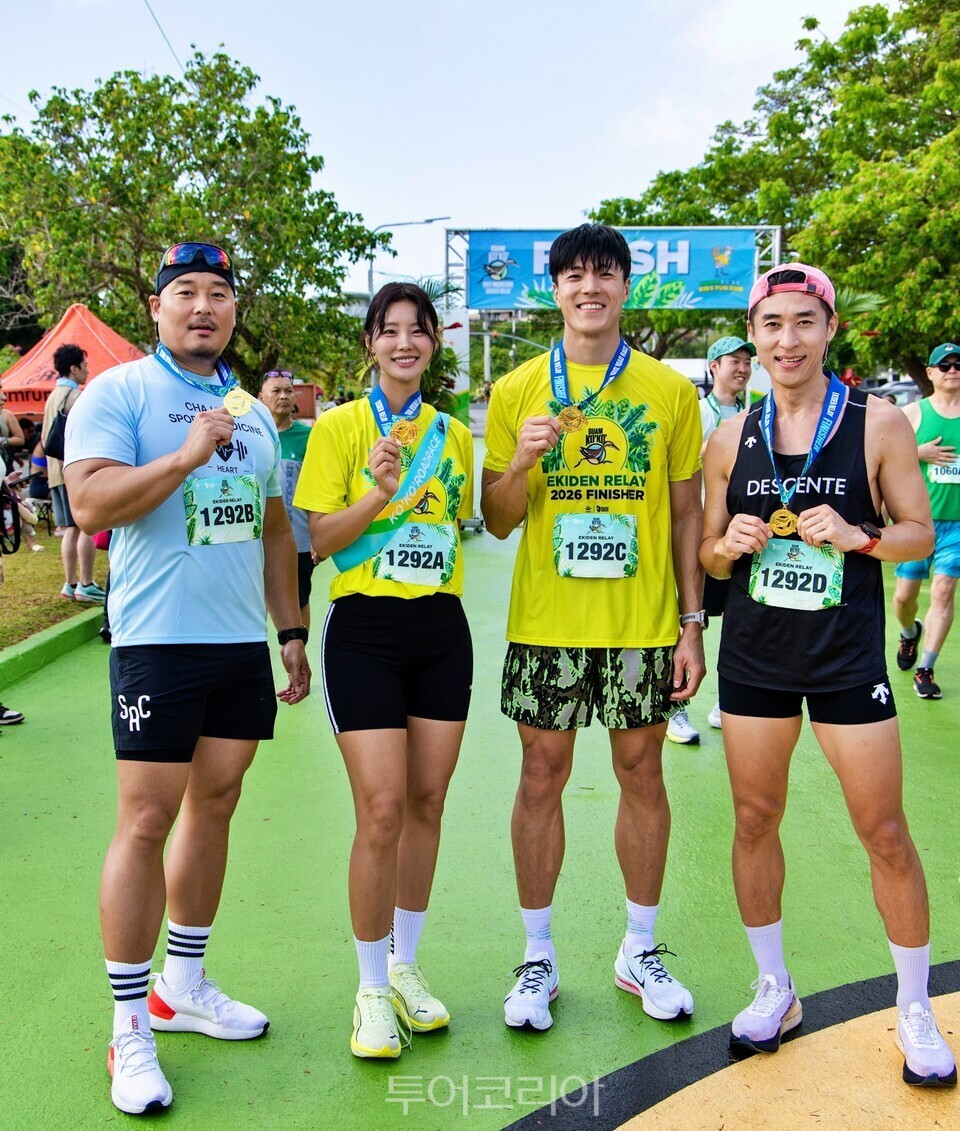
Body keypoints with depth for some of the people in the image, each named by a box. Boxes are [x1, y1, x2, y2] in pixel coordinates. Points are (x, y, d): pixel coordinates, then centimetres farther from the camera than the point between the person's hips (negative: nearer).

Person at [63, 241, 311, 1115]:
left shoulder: (252, 411, 17)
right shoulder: (118, 393, -2)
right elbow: (91, 503, -16)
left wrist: (292, 631, 16)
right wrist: (188, 453, -20)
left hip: (243, 643, 7)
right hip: (158, 641, -6)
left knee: (214, 810, 12)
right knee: (146, 823, -3)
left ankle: (184, 985, 29)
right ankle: (131, 1027, 11)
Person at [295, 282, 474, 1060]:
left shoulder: (453, 434, 11)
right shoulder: (341, 425, -2)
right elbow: (321, 538, -9)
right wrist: (380, 495, -22)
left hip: (442, 628, 5)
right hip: (366, 628, -4)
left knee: (427, 802, 10)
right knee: (382, 811, -6)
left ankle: (406, 966, 28)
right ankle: (373, 989, 13)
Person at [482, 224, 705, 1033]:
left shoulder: (671, 390, 4)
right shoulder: (516, 391, 2)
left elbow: (687, 512, 5)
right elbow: (497, 521, 4)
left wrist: (692, 624, 0)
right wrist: (521, 462, -17)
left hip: (643, 623, 1)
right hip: (546, 623, 0)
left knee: (642, 772, 9)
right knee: (543, 776, 6)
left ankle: (641, 951, 27)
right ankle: (538, 958, 21)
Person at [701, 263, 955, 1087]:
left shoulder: (879, 424, -5)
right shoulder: (732, 436, 3)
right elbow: (711, 556, 9)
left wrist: (858, 535, -20)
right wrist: (730, 544, -13)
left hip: (847, 656, -2)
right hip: (754, 654, 3)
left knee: (885, 832, 5)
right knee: (755, 819, 10)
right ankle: (775, 990, 30)